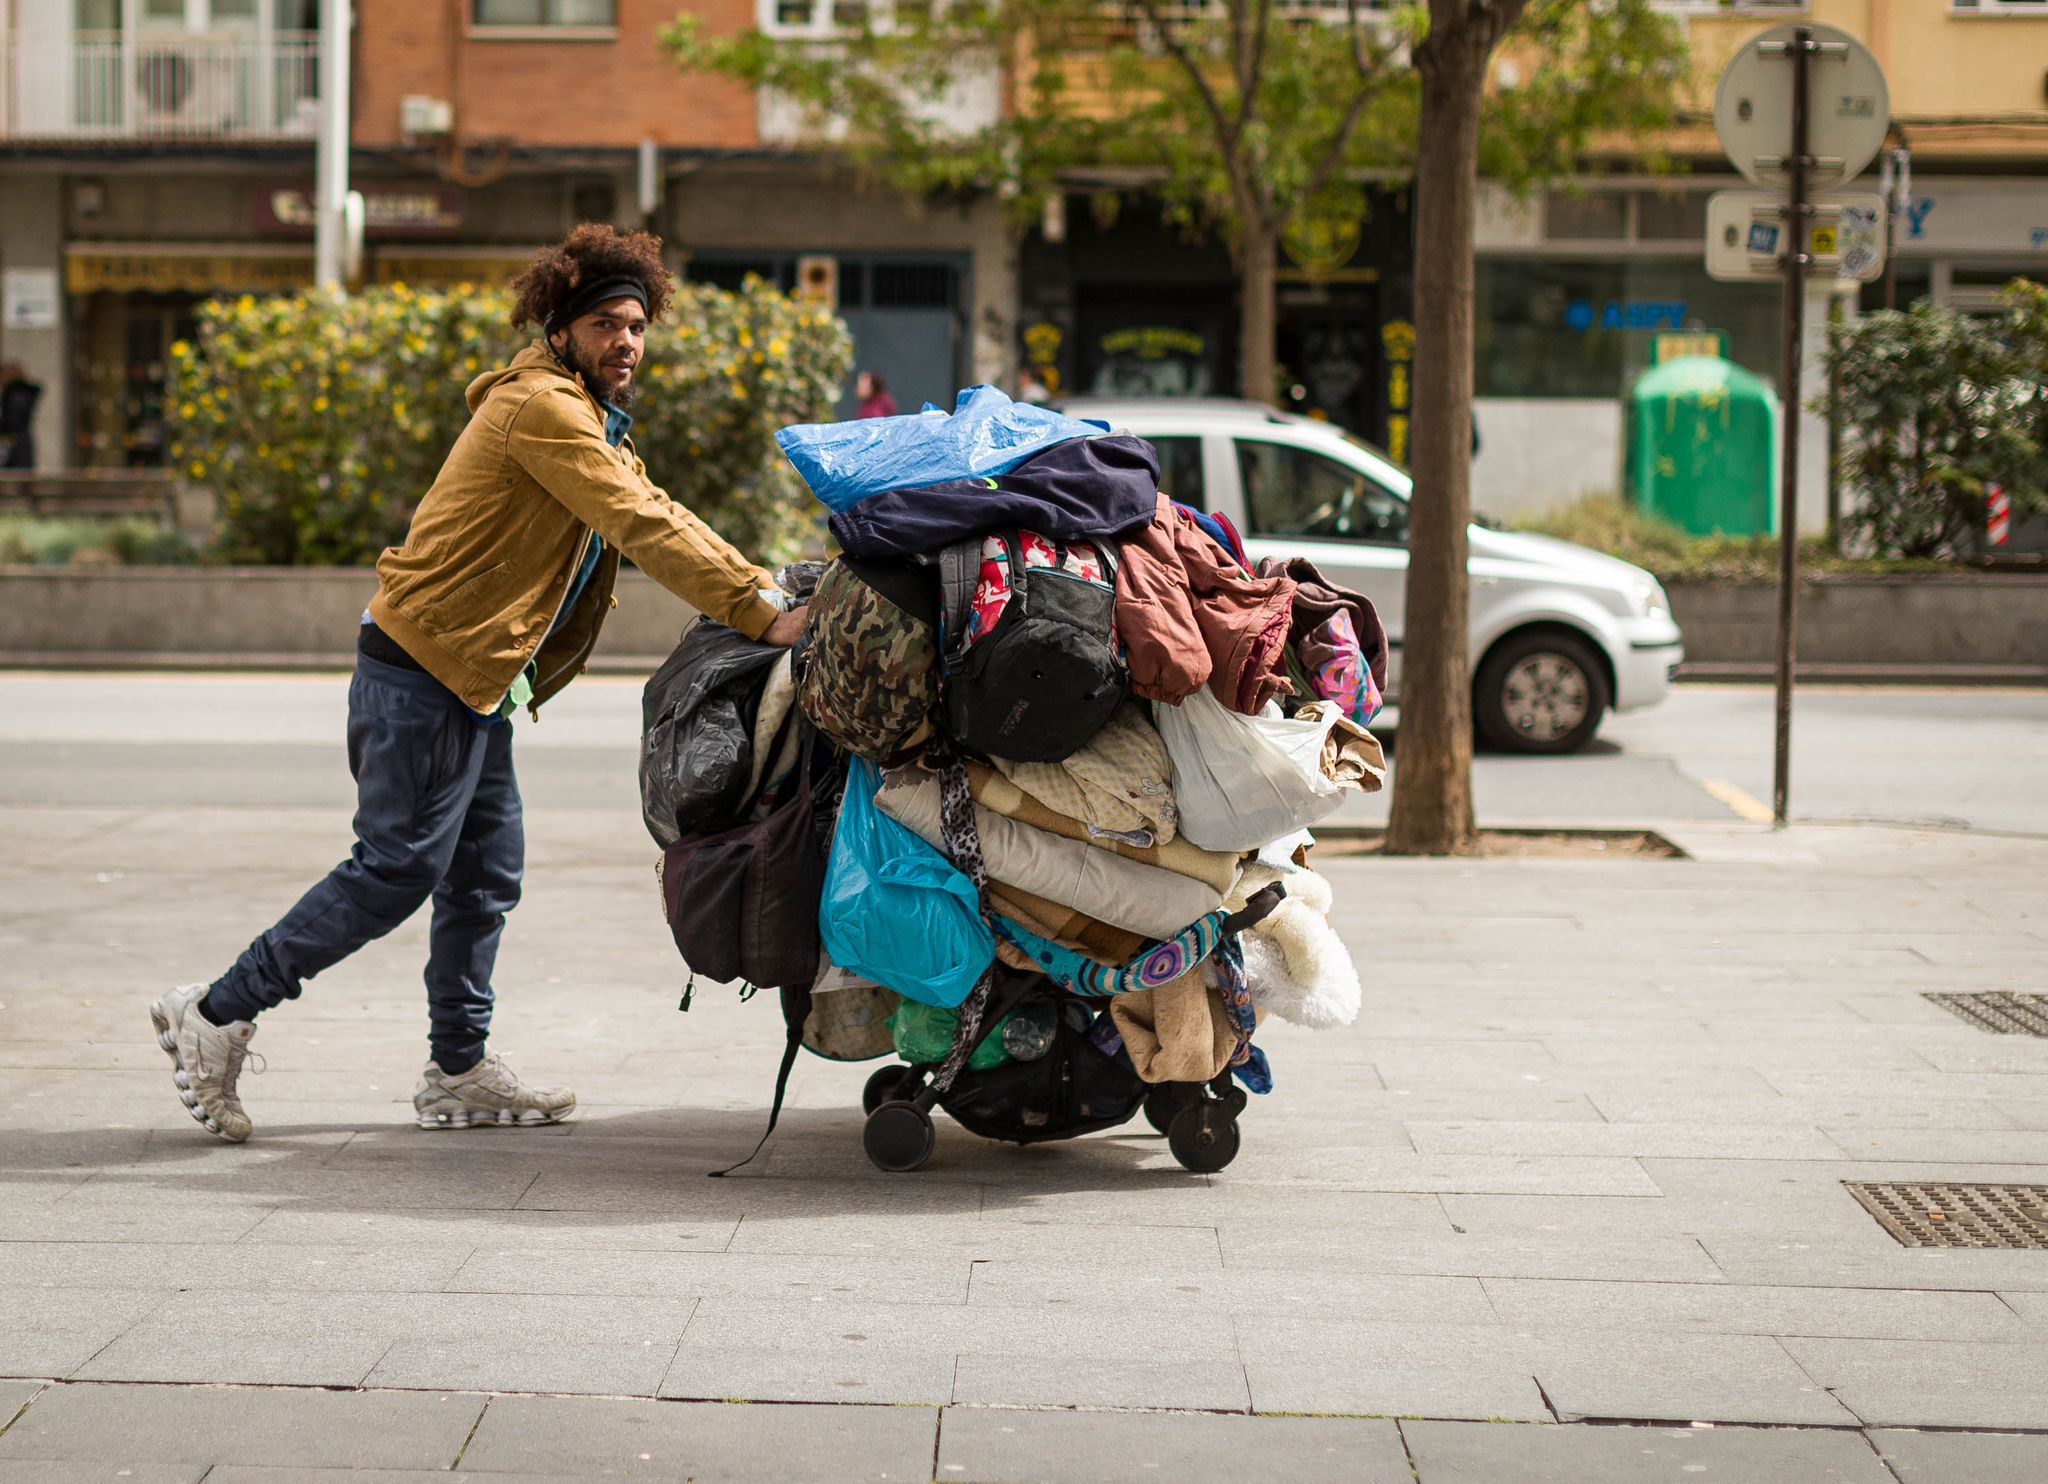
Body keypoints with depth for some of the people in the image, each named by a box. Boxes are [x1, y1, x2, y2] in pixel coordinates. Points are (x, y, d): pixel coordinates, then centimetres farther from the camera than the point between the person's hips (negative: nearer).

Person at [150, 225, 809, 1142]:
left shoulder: (594, 424, 20)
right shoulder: (542, 405, -15)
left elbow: (661, 518, 20)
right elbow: (640, 527, -22)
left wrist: (761, 587, 6)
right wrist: (757, 617, -24)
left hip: (474, 681, 10)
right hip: (424, 664, -10)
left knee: (486, 875, 11)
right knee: (398, 869, -9)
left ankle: (457, 1071, 18)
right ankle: (217, 1014, -2)